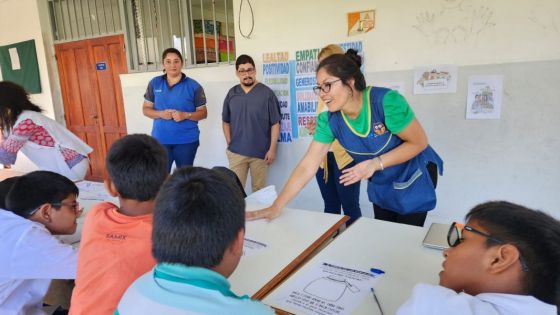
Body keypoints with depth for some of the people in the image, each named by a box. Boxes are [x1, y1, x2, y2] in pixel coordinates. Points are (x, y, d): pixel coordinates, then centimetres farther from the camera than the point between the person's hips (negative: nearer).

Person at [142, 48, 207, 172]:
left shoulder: (193, 86, -2)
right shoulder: (154, 83, 5)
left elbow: (203, 113, 0)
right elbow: (146, 109, 9)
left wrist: (186, 115, -19)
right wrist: (160, 114, -12)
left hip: (187, 140, -1)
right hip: (160, 140, 1)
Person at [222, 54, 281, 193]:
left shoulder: (266, 93, -6)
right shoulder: (232, 93, 5)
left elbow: (275, 123, -6)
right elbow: (226, 121, 13)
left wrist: (272, 148, -9)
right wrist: (229, 143, 5)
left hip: (260, 152, -2)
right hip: (236, 152, 3)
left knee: (259, 190, 11)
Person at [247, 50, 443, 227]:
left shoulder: (386, 101, -31)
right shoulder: (329, 120, -18)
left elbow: (419, 142, -21)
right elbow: (307, 167, -19)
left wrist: (376, 163, -32)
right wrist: (276, 207, -24)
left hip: (414, 178, -4)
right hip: (381, 185, 4)